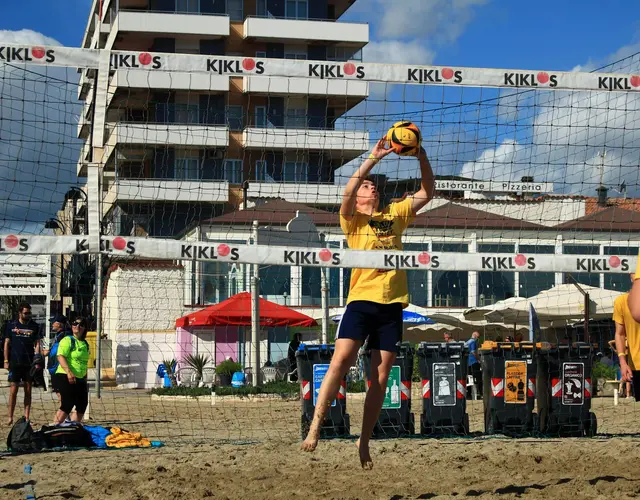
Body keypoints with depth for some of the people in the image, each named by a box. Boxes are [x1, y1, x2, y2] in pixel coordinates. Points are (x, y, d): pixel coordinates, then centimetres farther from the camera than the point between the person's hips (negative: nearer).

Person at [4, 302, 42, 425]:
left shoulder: (34, 326, 5)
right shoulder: (11, 325, 4)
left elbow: (37, 344, 4)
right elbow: (7, 343, 6)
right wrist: (6, 361, 0)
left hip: (29, 363, 1)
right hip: (15, 363, -1)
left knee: (28, 390, 4)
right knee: (13, 390, -3)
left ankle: (26, 417, 8)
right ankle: (10, 416, 4)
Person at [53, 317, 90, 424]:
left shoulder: (85, 344, 17)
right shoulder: (67, 340, -7)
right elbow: (61, 356, -20)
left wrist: (85, 381, 23)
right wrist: (69, 372, -33)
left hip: (80, 379, 8)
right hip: (66, 378, -8)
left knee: (82, 405, 7)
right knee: (67, 405, -14)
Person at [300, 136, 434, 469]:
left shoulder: (395, 214, 18)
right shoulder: (352, 220, 6)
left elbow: (426, 193, 17)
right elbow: (347, 193, -14)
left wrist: (422, 158, 2)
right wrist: (373, 158, -18)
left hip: (392, 304, 4)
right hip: (361, 300, -4)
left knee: (381, 376, 3)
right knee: (341, 361, -18)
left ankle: (364, 442, 11)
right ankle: (315, 427, -16)